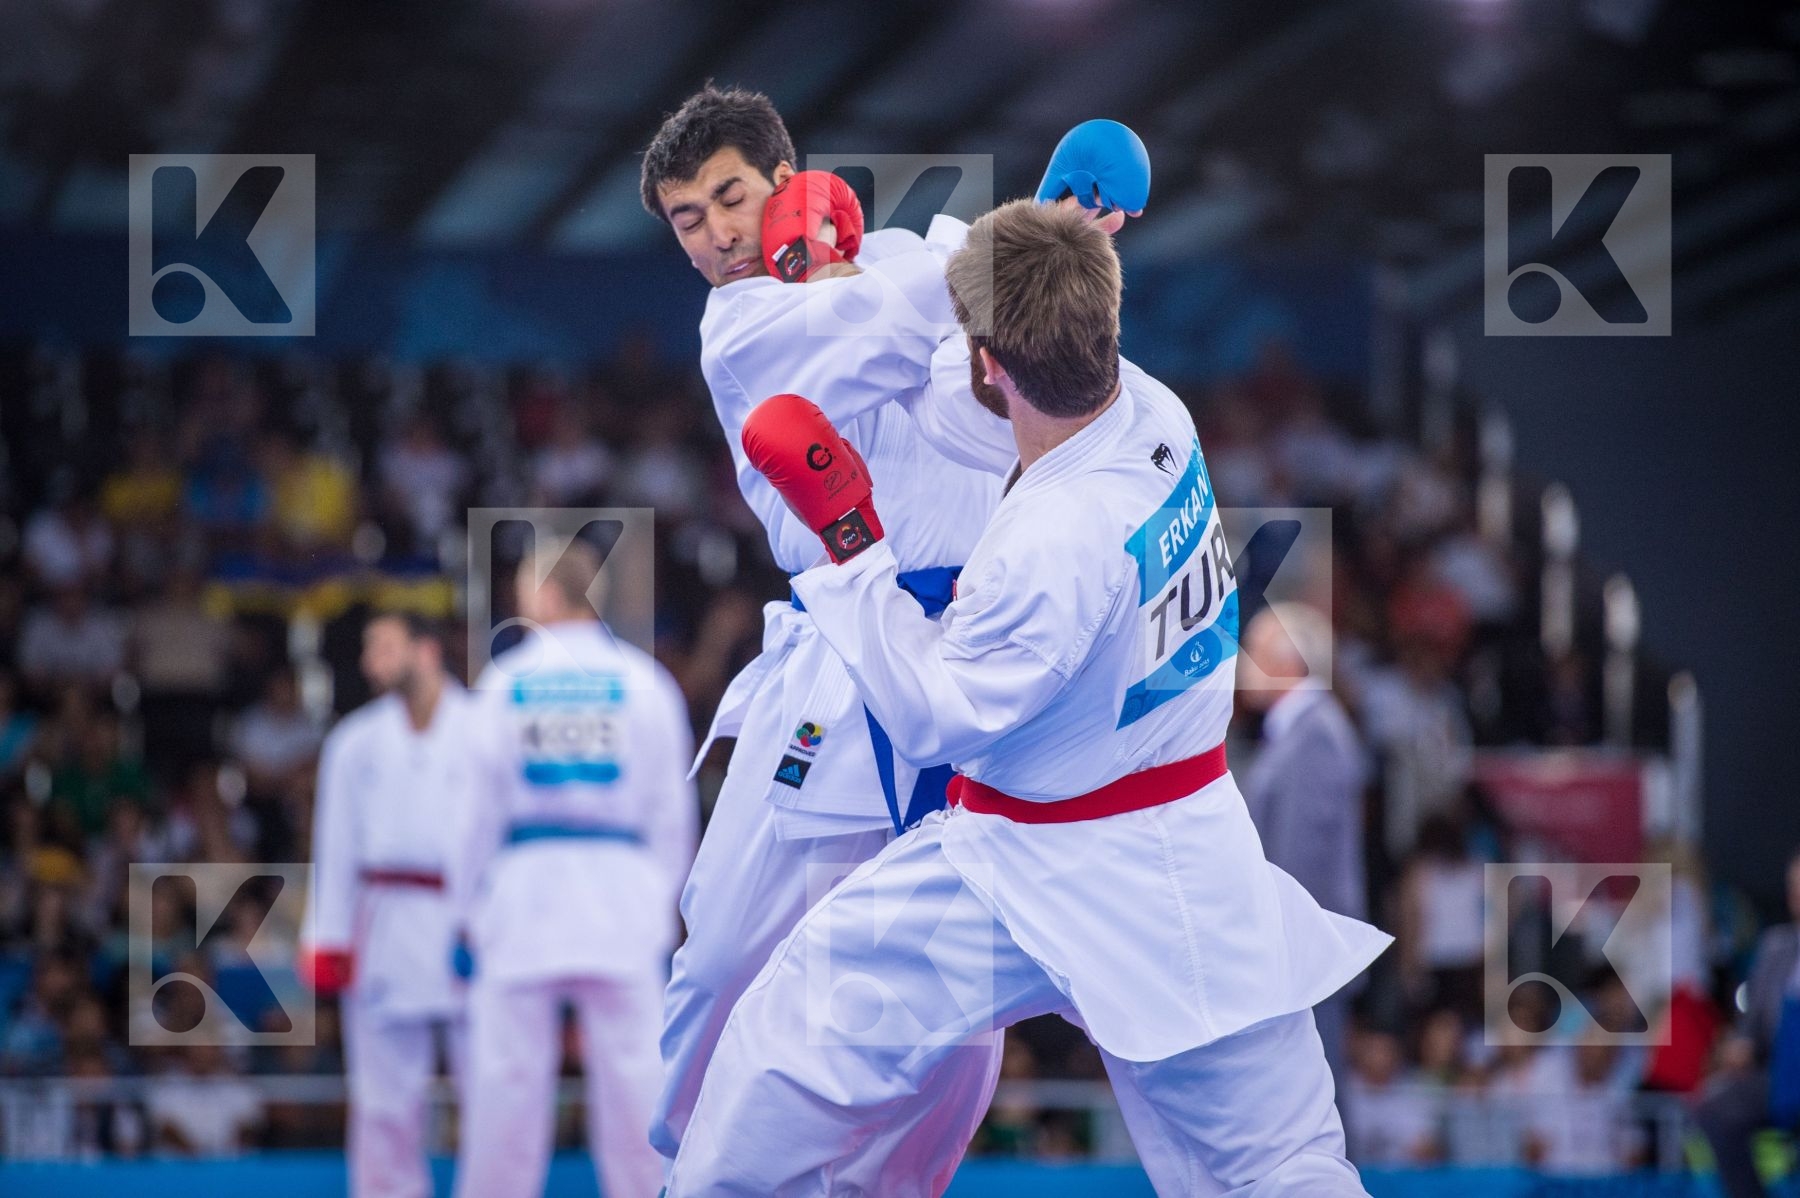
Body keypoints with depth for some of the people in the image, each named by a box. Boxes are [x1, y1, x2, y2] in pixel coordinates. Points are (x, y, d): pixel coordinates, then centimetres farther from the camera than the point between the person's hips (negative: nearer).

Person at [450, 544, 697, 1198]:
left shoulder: (504, 681, 1)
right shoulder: (644, 682, 3)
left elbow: (481, 806, 3)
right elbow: (671, 808, 5)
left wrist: (469, 910, 11)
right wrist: (661, 912, 13)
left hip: (522, 892, 0)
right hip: (623, 893, 0)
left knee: (508, 1070, 4)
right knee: (632, 1069, 0)